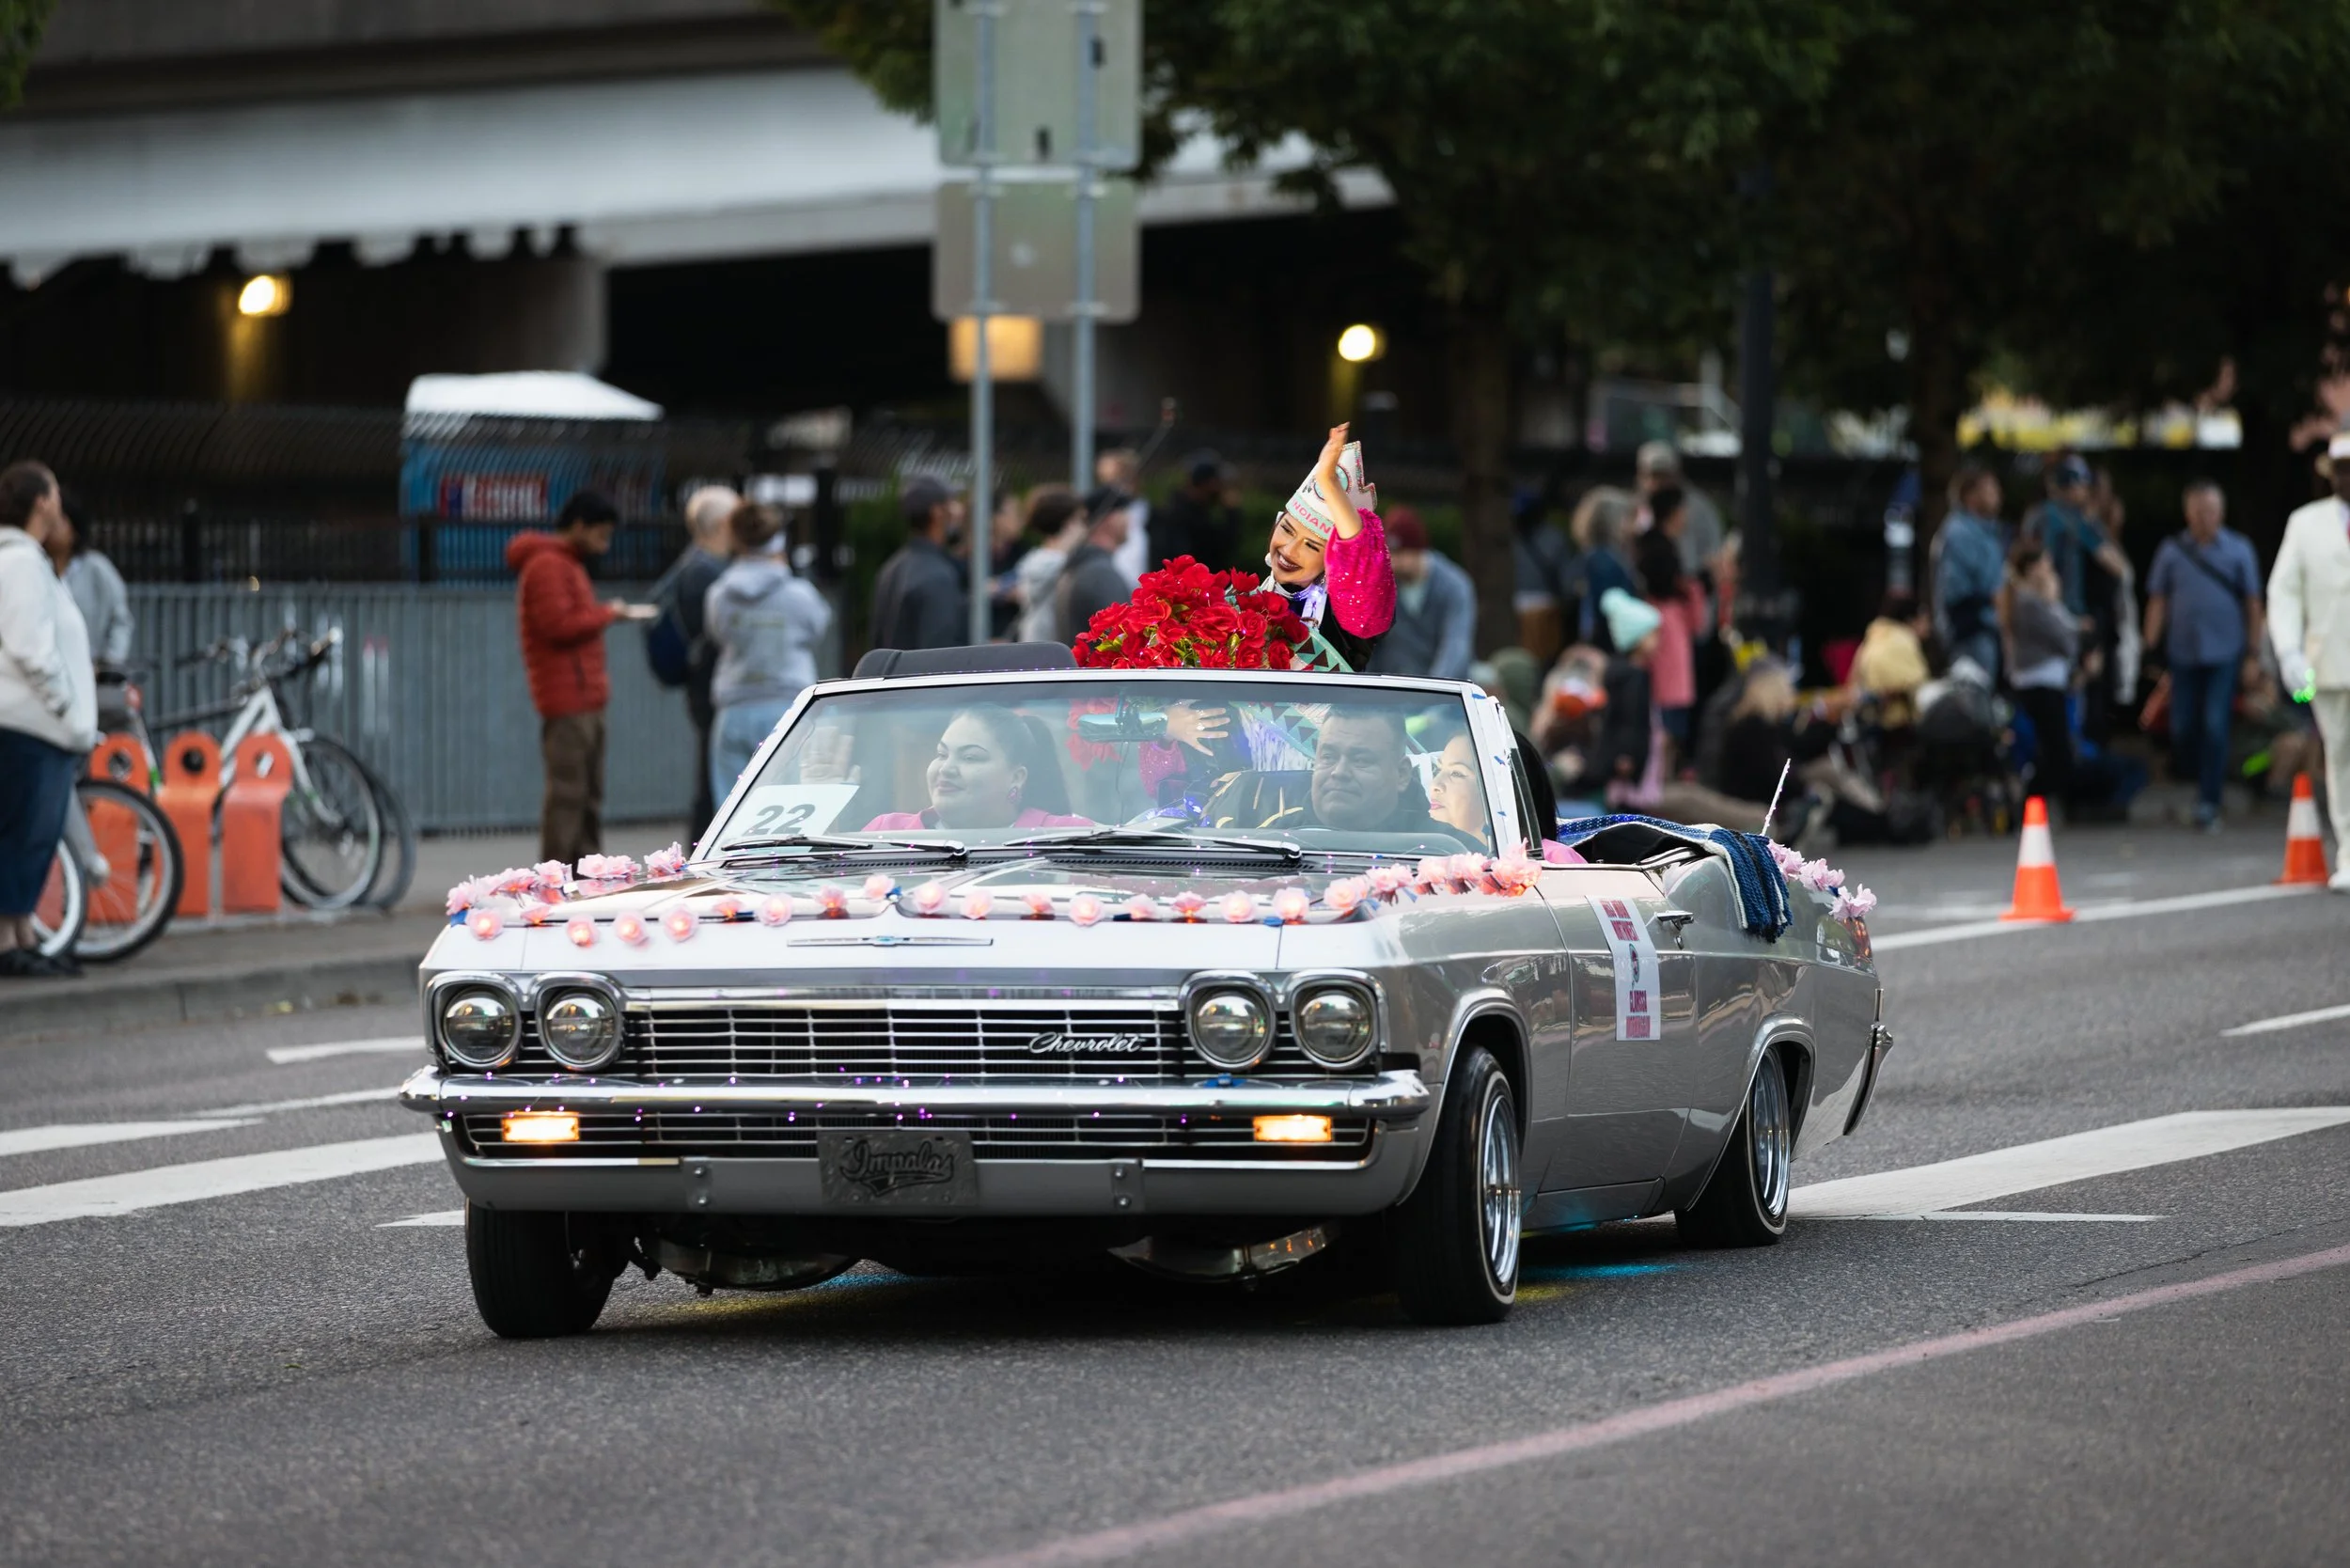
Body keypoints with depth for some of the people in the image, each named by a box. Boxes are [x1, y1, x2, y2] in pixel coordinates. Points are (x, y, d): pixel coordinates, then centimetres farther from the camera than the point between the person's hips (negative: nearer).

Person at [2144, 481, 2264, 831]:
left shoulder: (2238, 550, 4)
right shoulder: (2172, 551, 5)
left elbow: (2252, 602, 7)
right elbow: (2158, 602, 7)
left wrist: (2254, 649, 4)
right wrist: (2150, 647, 0)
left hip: (2224, 653, -2)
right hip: (2184, 653, 2)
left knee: (2215, 727, -10)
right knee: (2182, 730, 2)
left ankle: (2208, 804, -5)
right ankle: (2202, 780, 26)